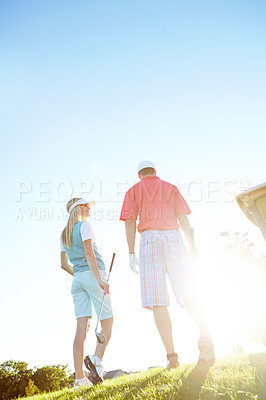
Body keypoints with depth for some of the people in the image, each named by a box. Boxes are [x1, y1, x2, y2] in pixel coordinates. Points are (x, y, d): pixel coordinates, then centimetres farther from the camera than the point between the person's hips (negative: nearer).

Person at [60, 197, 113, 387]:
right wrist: (99, 279, -22)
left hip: (77, 279, 7)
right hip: (93, 274, -6)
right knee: (107, 322, 0)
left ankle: (79, 377, -2)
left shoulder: (64, 234, 20)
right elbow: (89, 253, -15)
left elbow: (64, 264, 20)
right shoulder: (84, 226, -2)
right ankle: (97, 358, -21)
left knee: (82, 327, 1)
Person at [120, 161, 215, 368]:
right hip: (173, 236, 2)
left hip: (149, 238, -2)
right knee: (188, 293, -2)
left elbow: (130, 222, 4)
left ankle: (171, 354, -10)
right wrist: (191, 245, 4)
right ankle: (205, 334, -25)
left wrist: (132, 253, 1)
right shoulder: (171, 187, 20)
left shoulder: (133, 191, 15)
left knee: (157, 301, -5)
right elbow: (182, 216, 9)